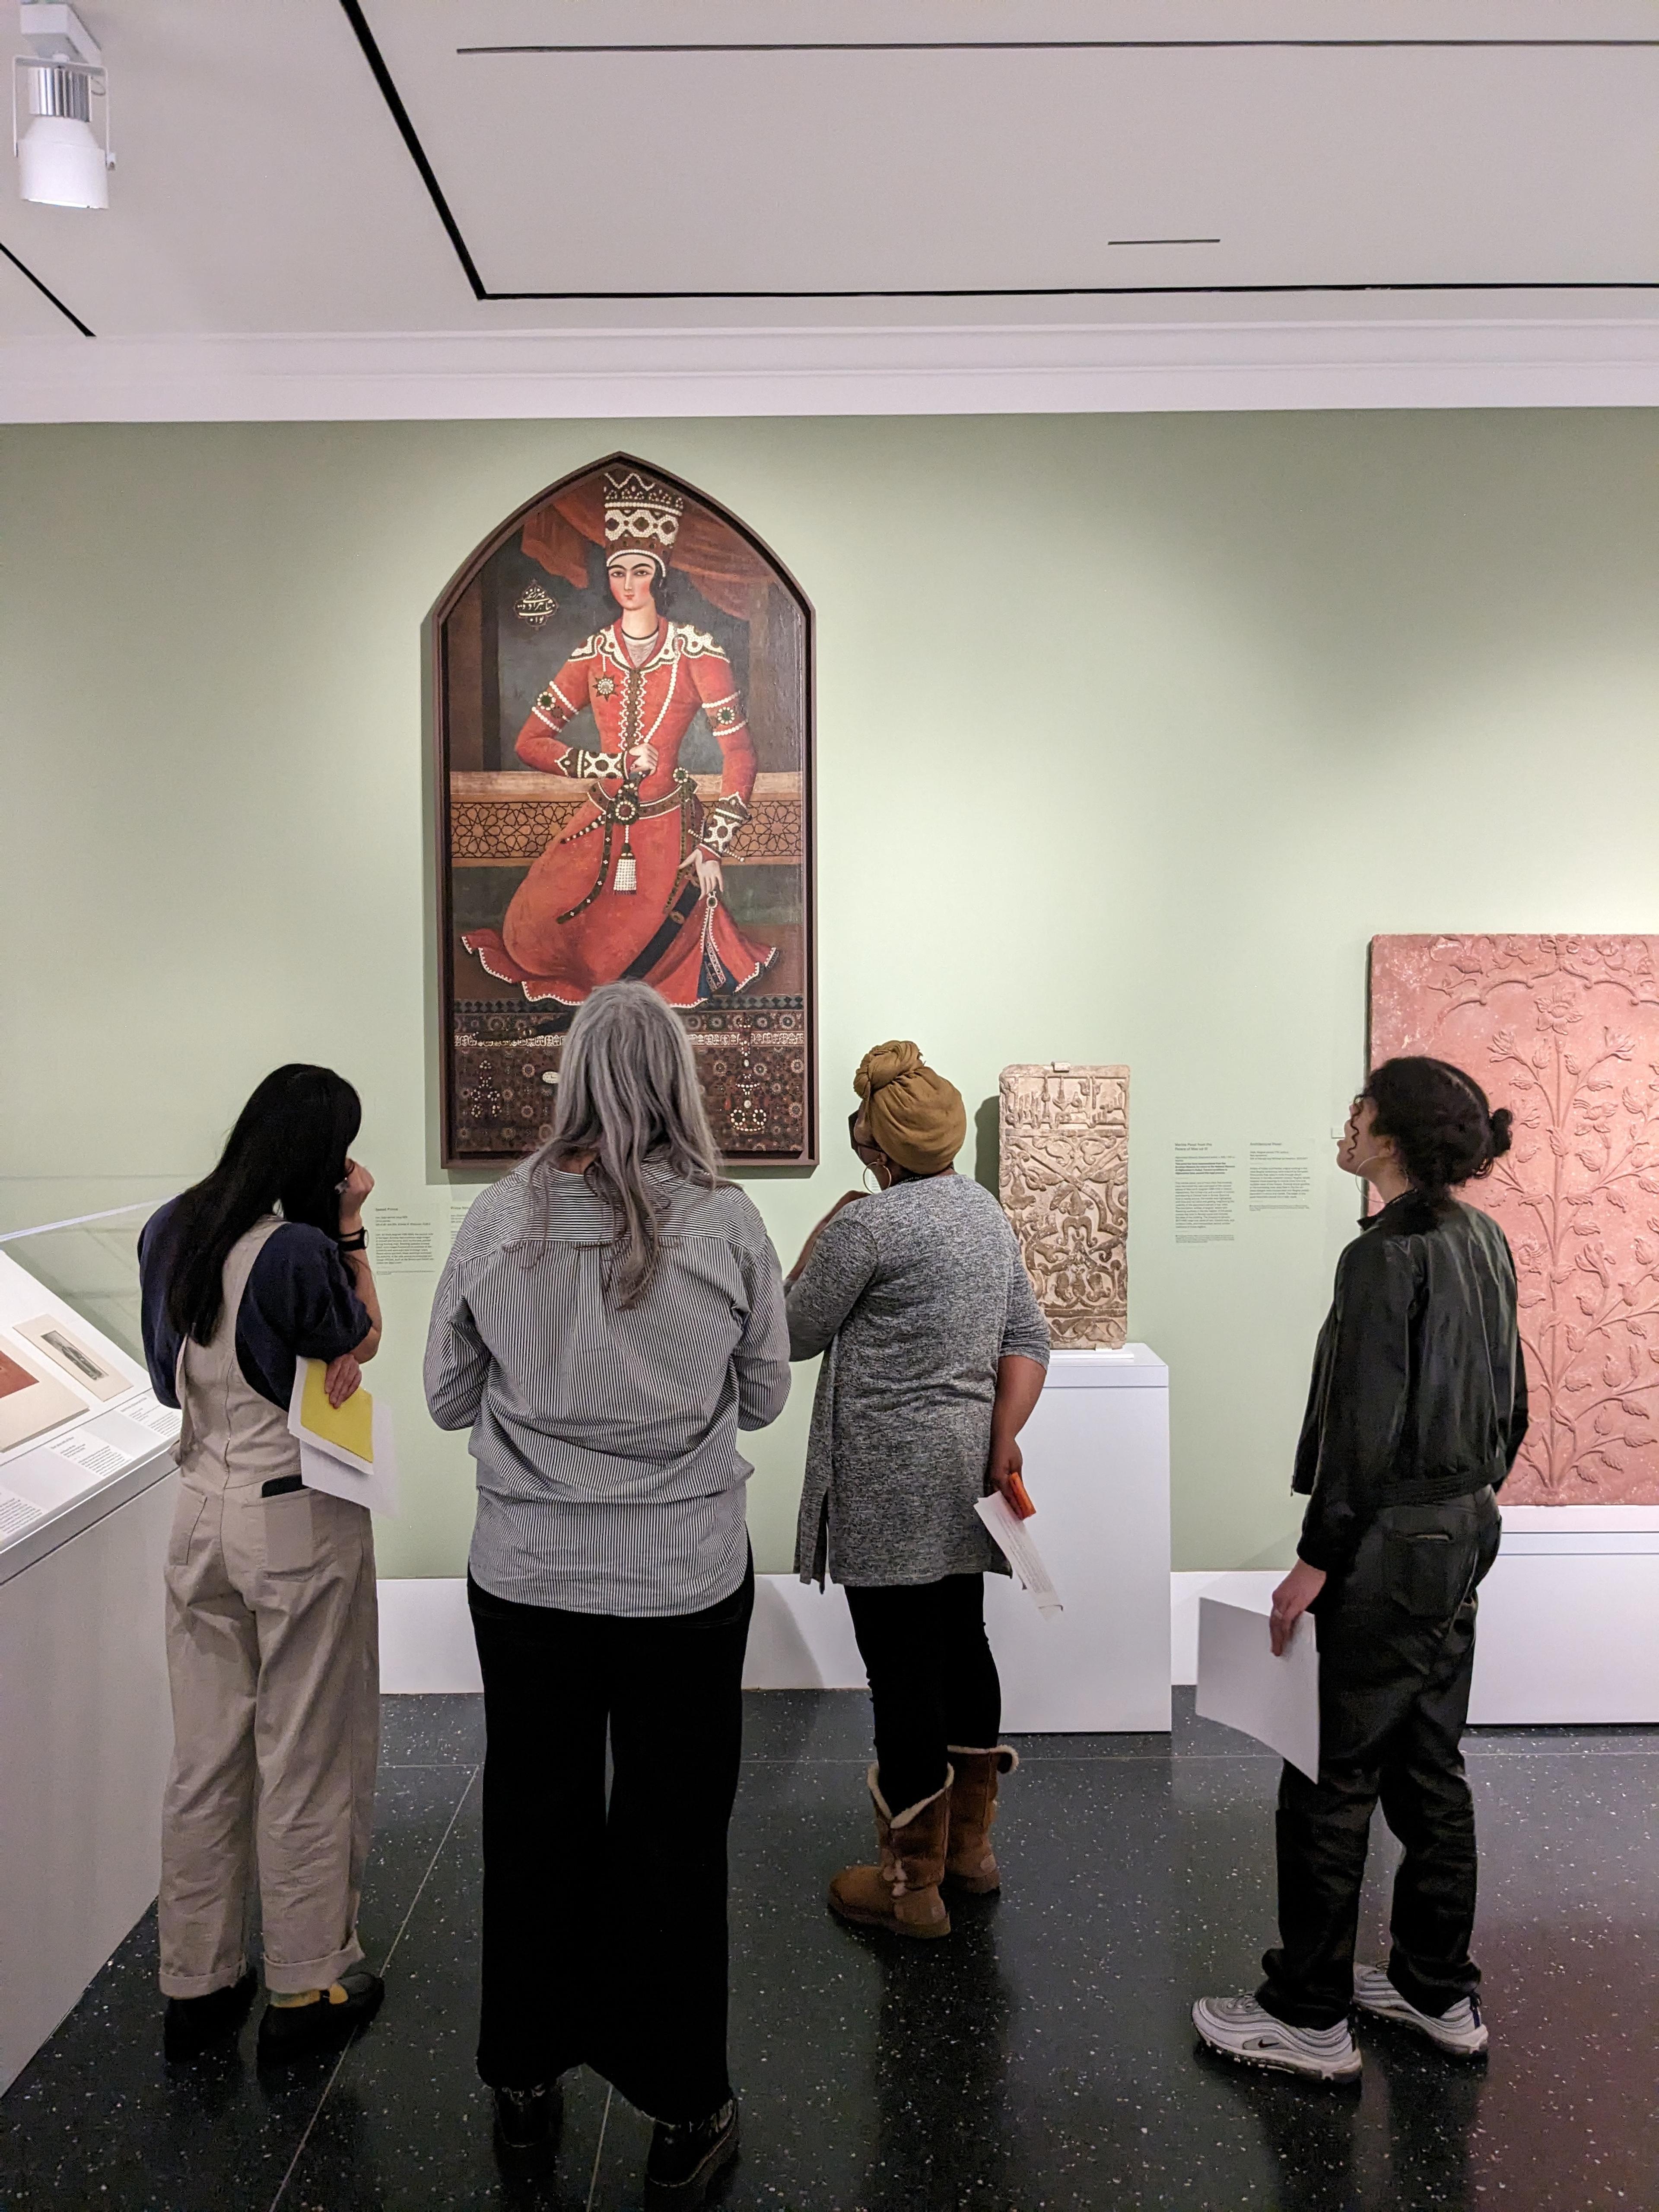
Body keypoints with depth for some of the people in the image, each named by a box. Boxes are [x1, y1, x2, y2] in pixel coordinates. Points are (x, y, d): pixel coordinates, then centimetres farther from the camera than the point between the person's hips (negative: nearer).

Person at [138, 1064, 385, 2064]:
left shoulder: (169, 1230, 2)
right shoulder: (301, 1250, -21)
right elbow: (366, 1339, -3)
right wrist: (353, 1230, -2)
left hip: (202, 1512, 7)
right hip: (300, 1521, -7)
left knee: (206, 1759, 16)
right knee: (306, 1763, 8)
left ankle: (197, 1983, 30)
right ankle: (307, 1989, 22)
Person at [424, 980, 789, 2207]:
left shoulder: (500, 1220, -9)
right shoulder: (725, 1222, -12)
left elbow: (449, 1398, 2)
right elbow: (764, 1397, 0)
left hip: (528, 1575, 2)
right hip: (686, 1576, -1)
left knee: (536, 1824, 18)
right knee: (673, 1837, 13)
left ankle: (529, 2080, 38)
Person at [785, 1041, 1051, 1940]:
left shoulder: (870, 1224, -17)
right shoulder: (986, 1209, 9)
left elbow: (794, 1336, -6)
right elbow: (1029, 1340, 9)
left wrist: (821, 1236, 4)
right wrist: (1003, 1444, 6)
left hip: (890, 1477, -8)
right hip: (964, 1469, 8)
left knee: (902, 1670, 2)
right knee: (962, 1644, 18)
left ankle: (912, 1886, 14)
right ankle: (970, 1844, 34)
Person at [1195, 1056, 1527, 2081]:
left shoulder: (1386, 1256, -21)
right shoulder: (1484, 1241, 7)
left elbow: (1365, 1428, -23)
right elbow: (1511, 1400, 14)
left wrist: (1318, 1559, -16)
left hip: (1392, 1547, -9)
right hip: (1464, 1535, 9)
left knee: (1330, 1780, 3)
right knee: (1430, 1767, 19)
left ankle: (1310, 2018, 15)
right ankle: (1442, 1993, 33)